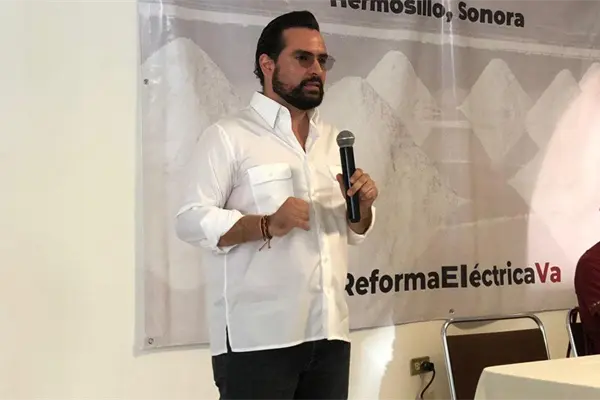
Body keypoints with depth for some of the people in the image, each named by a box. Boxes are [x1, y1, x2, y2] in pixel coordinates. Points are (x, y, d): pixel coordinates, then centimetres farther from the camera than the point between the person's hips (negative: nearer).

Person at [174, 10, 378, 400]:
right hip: (257, 335, -6)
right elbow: (191, 220, -11)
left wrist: (362, 206, -2)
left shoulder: (334, 139, 15)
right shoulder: (228, 135, -4)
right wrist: (267, 224, -24)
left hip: (329, 331, 6)